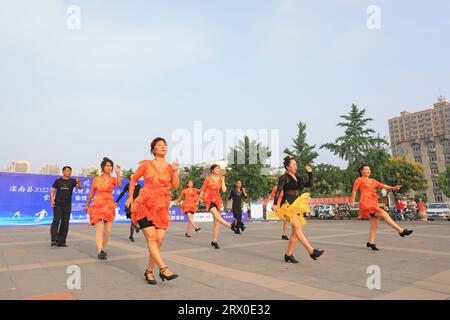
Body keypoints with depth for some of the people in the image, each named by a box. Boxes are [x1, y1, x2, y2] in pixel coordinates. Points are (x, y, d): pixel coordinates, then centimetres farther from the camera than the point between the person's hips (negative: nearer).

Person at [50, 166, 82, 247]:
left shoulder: (72, 181, 5)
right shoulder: (58, 181, 7)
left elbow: (80, 188, -10)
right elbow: (52, 191, 7)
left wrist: (78, 182, -31)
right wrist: (52, 200, -8)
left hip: (67, 205, 1)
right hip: (58, 204, -1)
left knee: (65, 223, 3)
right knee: (56, 220, -14)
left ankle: (61, 241, 10)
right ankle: (54, 240, -16)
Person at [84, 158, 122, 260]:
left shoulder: (113, 179, 3)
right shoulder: (96, 179, 5)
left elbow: (119, 184, -21)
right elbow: (91, 193, 15)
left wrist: (118, 173, -33)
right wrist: (87, 205, 22)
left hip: (109, 206, 1)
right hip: (98, 205, -1)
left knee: (107, 231, 3)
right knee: (99, 229, -14)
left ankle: (103, 250, 21)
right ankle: (100, 251, -19)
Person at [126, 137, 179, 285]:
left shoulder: (170, 167, 10)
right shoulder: (146, 164, 1)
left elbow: (175, 186, -1)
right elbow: (133, 180, 10)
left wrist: (175, 171, -12)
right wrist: (130, 198, 9)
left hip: (162, 207, 4)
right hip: (145, 204, -3)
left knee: (160, 239, -3)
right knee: (152, 237, -13)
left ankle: (149, 271, 11)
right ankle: (164, 269, -12)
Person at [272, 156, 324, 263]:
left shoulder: (298, 178, 19)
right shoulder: (284, 178, -1)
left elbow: (309, 185, 18)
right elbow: (278, 191, -8)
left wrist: (310, 173, 10)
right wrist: (275, 204, -18)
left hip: (297, 206, 7)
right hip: (288, 205, -7)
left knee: (296, 232, 4)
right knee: (298, 228, -17)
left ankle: (288, 254, 12)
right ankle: (312, 251, -21)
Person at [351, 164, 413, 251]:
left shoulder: (373, 181, 23)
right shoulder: (359, 180, 4)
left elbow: (383, 186, 13)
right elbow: (354, 191, -2)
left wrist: (393, 188, -4)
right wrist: (353, 202, -12)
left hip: (374, 204, 8)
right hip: (365, 203, -7)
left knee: (374, 224, 6)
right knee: (385, 214, -15)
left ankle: (371, 243, 13)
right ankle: (401, 231, -12)